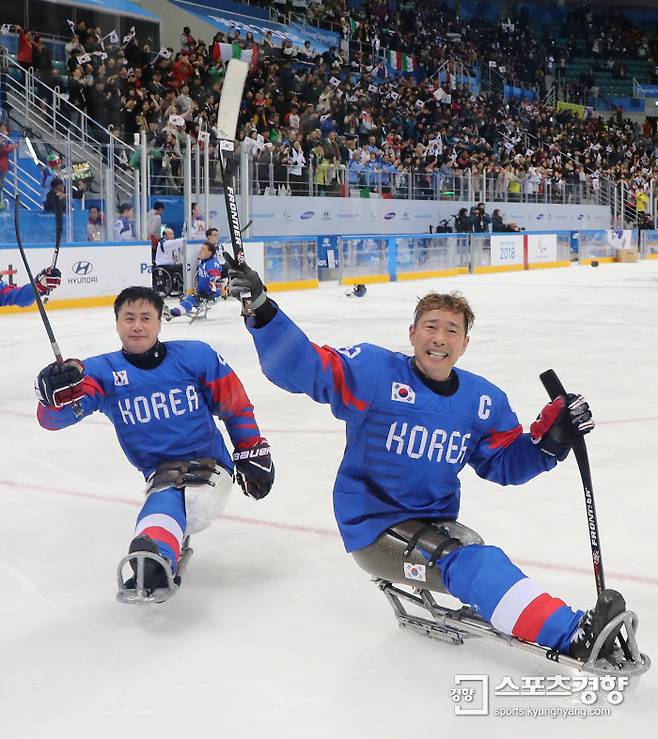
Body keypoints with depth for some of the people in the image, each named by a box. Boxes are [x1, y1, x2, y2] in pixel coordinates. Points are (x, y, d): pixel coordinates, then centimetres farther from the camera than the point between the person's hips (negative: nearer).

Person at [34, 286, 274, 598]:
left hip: (209, 467, -2)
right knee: (165, 501, -33)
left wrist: (253, 453, 11)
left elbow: (235, 407, 9)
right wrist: (56, 393, -37)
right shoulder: (103, 371, 0)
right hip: (160, 475, 2)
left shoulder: (197, 356, -1)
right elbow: (54, 417, -14)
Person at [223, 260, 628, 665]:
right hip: (372, 527, -7)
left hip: (437, 525, 7)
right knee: (471, 561, -28)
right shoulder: (373, 371, -12)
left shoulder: (485, 401, 4)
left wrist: (551, 438, -8)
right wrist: (261, 309, -35)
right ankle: (572, 636, -36)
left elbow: (505, 464, 10)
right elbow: (298, 366, -20)